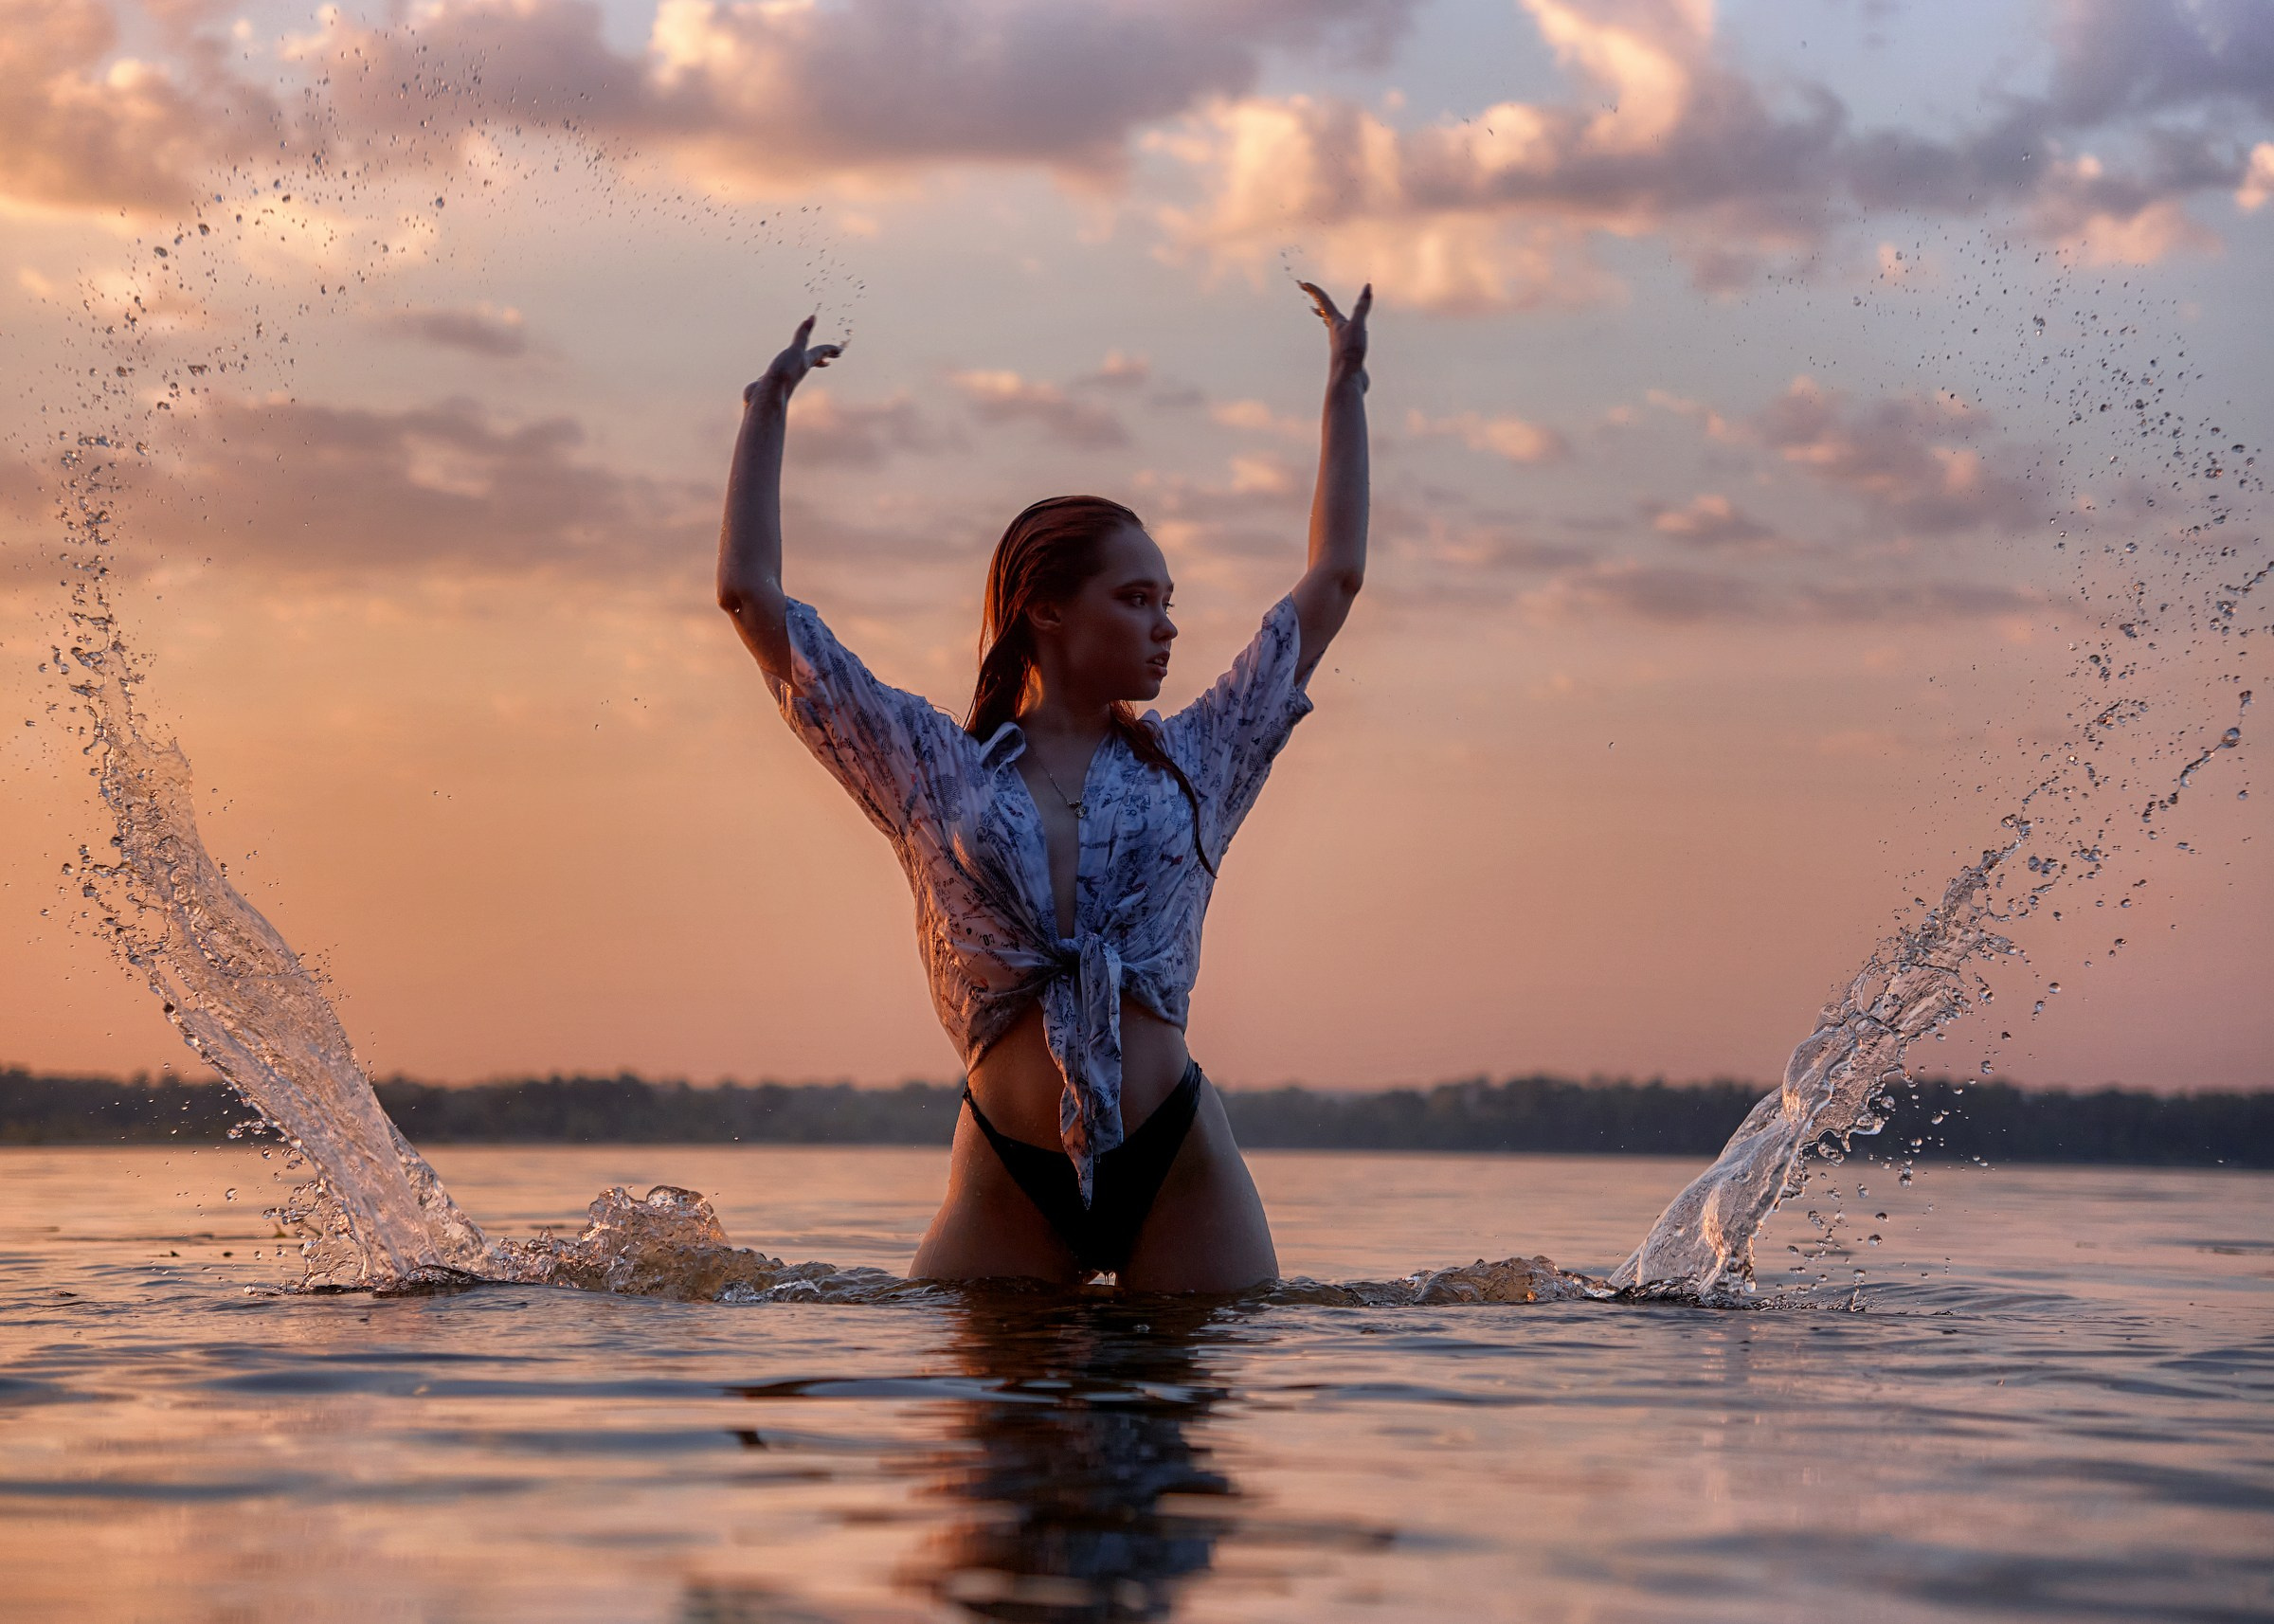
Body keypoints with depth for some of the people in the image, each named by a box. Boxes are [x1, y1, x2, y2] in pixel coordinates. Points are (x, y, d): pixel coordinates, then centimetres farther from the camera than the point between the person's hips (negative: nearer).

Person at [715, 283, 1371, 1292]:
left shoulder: (1191, 762, 11)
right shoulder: (934, 769, 7)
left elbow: (1333, 579, 19)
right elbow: (753, 597, 7)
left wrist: (1345, 384, 25)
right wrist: (767, 409, 13)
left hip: (1180, 1168, 1)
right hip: (1007, 1179, -1)